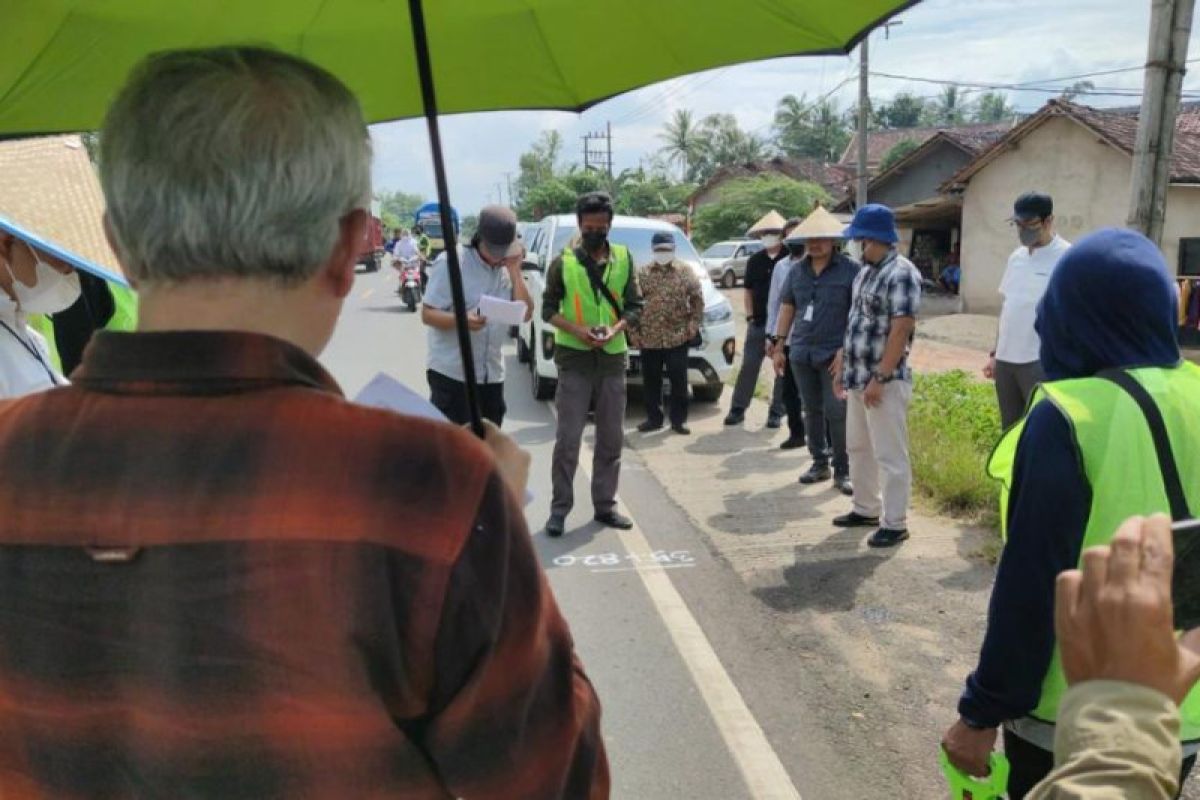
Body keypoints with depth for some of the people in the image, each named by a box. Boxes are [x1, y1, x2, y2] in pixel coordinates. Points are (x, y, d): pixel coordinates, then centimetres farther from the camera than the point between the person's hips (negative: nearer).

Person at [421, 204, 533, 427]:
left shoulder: (506, 269, 8)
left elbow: (526, 313, 1)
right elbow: (428, 314, -13)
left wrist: (514, 271, -8)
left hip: (491, 374, 7)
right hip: (451, 372, -6)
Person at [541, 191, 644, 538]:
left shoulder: (624, 259, 6)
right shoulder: (563, 262, -1)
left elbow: (636, 305, 6)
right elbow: (549, 309, 1)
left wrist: (616, 329, -13)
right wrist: (576, 329, -17)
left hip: (613, 357, 3)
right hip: (574, 358, -3)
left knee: (612, 437, 9)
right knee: (568, 438, -2)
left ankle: (605, 504, 21)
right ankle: (560, 508, 7)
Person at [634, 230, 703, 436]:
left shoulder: (686, 272, 3)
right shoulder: (643, 273, 5)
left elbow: (697, 299, 5)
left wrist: (693, 324, -2)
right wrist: (633, 329, 2)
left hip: (677, 337, -1)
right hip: (648, 338, 1)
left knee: (679, 381, 1)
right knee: (651, 381, 8)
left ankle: (678, 420, 12)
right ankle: (653, 418, 20)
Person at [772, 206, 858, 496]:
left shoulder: (850, 271, -6)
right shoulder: (797, 270, 9)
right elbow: (787, 307, 14)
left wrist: (845, 349, -15)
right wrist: (779, 346, 10)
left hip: (833, 354, -5)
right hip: (801, 353, 5)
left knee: (836, 413, -4)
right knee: (812, 411, 13)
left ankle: (842, 471, 7)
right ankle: (819, 463, 26)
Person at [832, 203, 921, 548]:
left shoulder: (901, 274, -16)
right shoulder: (866, 271, 13)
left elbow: (901, 329, -21)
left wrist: (879, 378, -22)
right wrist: (842, 365, 18)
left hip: (885, 380, -9)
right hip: (858, 377, 10)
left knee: (890, 455, -1)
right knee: (858, 448, 18)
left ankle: (895, 524, 9)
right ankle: (865, 509, 32)